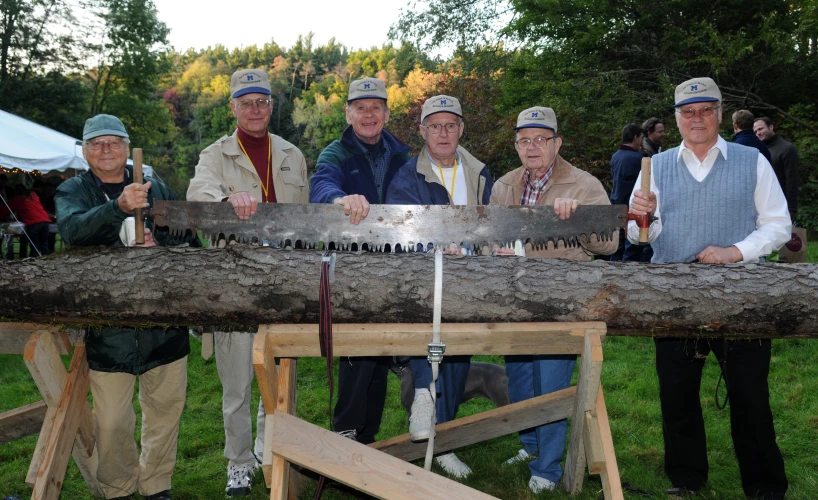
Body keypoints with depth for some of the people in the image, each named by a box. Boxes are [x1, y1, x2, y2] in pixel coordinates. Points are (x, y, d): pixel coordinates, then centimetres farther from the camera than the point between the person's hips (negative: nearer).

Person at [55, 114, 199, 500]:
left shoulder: (156, 189, 10)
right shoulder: (73, 191, 5)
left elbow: (191, 242, 8)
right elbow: (71, 229, -18)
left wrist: (159, 245, -13)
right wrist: (119, 206, -35)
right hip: (108, 326, -2)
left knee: (165, 408, 11)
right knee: (112, 420, 3)